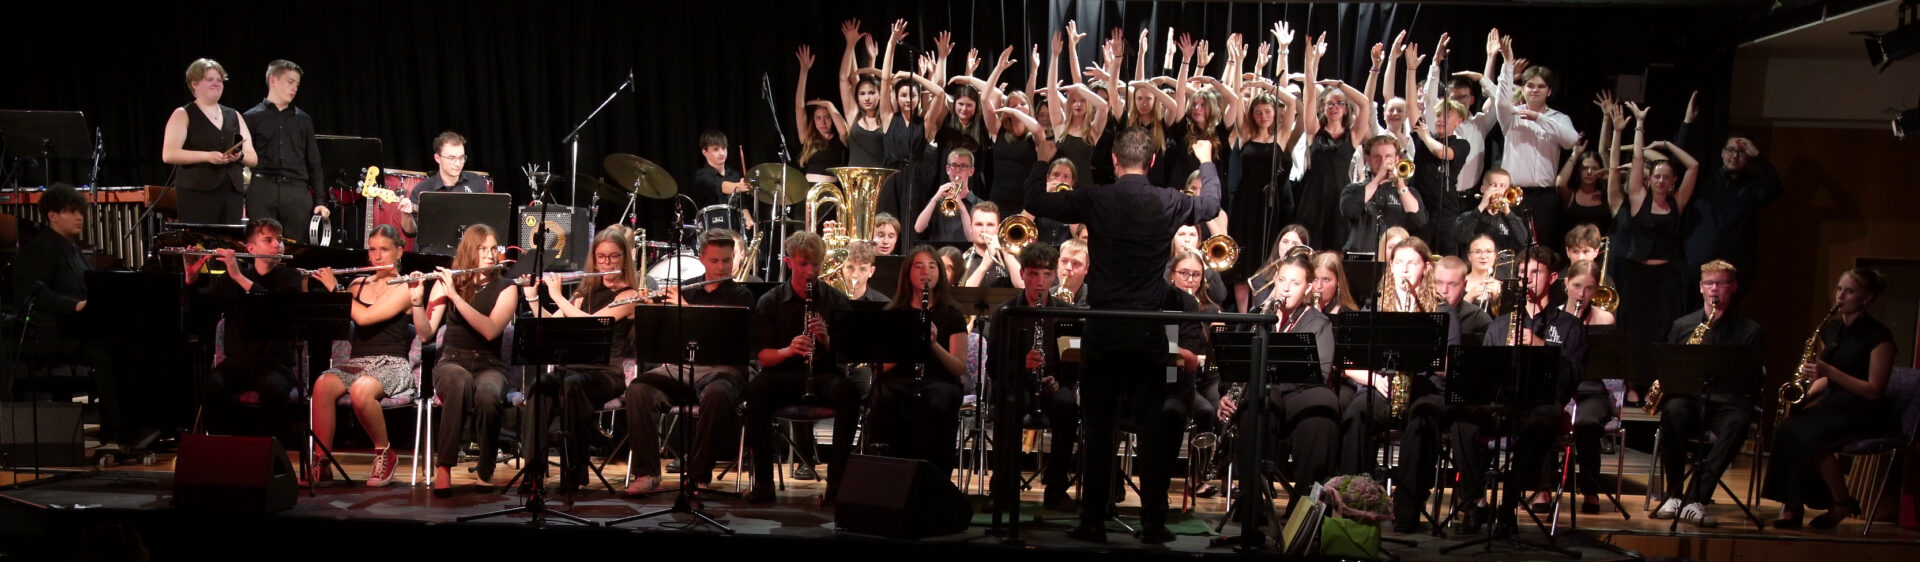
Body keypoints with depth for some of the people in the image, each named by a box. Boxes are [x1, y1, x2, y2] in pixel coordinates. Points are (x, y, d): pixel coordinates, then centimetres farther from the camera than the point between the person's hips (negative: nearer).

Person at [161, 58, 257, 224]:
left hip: (232, 192, 4)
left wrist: (240, 156, -7)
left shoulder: (234, 116, 20)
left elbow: (253, 159, 16)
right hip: (196, 192, -4)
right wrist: (207, 156, -17)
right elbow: (168, 155, -7)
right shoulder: (182, 115, 5)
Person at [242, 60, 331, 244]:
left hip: (297, 192, 2)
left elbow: (314, 164, 15)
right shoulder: (252, 118, 7)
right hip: (262, 191, -2)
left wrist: (320, 201, 7)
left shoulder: (303, 120, 16)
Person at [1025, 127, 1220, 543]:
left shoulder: (1094, 200, -5)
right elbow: (1211, 204, 21)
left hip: (1102, 329, 0)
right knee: (1154, 427, 7)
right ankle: (1153, 521, 8)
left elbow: (1034, 202, 3)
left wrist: (1043, 161, 20)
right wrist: (1207, 162, 38)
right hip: (1149, 332, 0)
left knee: (1098, 427, 6)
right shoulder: (1168, 203, 0)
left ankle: (1093, 521, 8)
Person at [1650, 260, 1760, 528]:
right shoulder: (1681, 325, 20)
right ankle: (1674, 494, -27)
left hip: (1726, 402, -1)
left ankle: (1695, 500, -40)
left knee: (1738, 422, -38)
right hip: (1687, 397, 1)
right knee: (1673, 410, -37)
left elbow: (1757, 379, 6)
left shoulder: (1750, 330, 13)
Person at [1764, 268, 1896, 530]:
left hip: (1865, 414, -6)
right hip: (1832, 405, 6)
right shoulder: (1830, 329, 13)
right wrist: (1806, 394, 0)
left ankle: (1842, 505, -12)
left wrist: (1830, 372, -23)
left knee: (1811, 436, -33)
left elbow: (1874, 391, -14)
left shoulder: (1878, 336, -9)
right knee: (1786, 430, -25)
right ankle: (1792, 506, -21)